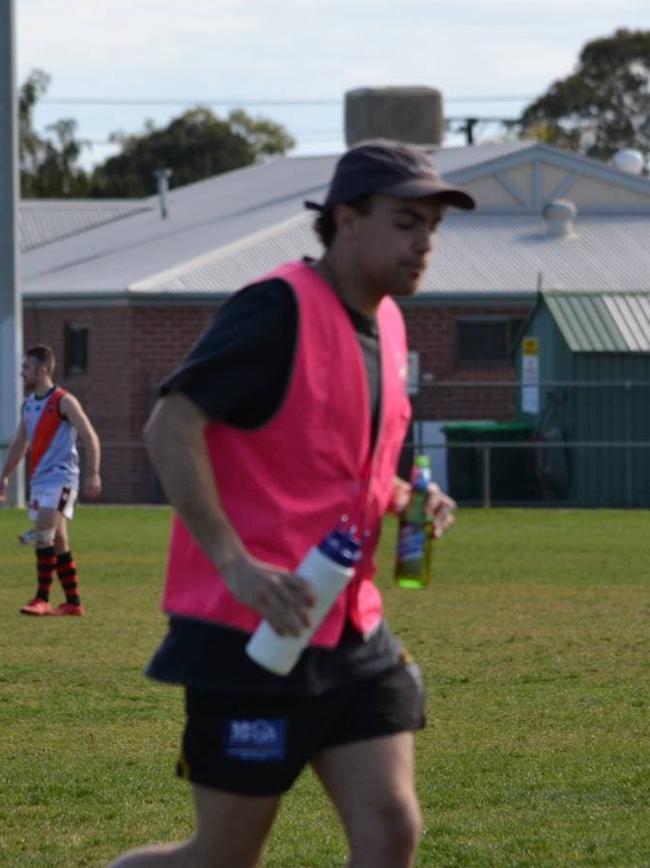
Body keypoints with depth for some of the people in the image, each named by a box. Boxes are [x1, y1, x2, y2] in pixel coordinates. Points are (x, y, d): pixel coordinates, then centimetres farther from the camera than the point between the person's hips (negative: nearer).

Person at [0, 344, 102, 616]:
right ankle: (73, 603, 15)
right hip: (39, 479, 8)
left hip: (60, 477, -8)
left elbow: (90, 437, -11)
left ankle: (42, 599, -19)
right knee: (58, 542, 10)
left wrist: (93, 475, -17)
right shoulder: (28, 404, 14)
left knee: (44, 535, -20)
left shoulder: (63, 401, -9)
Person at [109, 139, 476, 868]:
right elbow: (170, 429, -20)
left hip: (352, 635, 8)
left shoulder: (386, 325, 13)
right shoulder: (281, 308, -14)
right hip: (253, 634, -8)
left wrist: (405, 500, 6)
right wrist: (236, 563, -26)